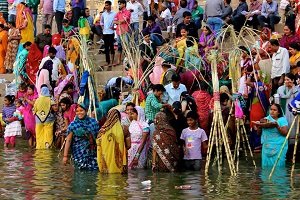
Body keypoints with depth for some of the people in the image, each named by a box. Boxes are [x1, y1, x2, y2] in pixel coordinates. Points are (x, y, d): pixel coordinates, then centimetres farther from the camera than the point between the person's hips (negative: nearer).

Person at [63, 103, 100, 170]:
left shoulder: (93, 122, 3)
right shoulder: (73, 125, -3)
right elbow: (68, 141, -4)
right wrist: (65, 156, -8)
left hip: (93, 152, 3)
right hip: (80, 154, -2)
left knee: (95, 169, -8)